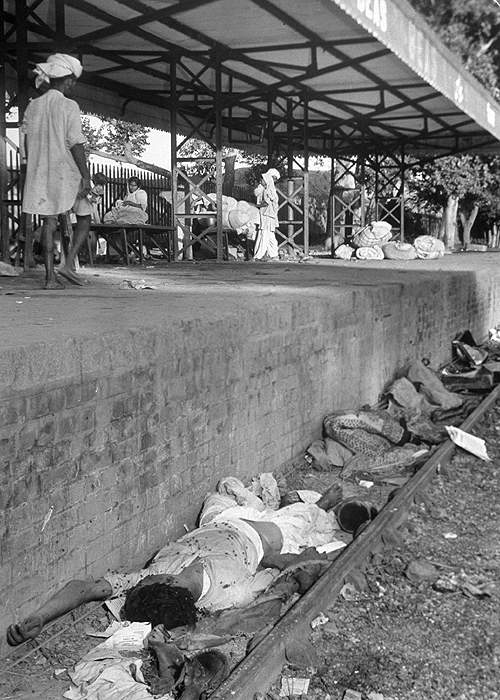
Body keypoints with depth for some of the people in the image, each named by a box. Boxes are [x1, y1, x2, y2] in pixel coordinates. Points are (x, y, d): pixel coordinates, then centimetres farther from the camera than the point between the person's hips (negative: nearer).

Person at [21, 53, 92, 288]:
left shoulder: (33, 106, 8)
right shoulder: (69, 106, -9)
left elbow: (26, 144, 9)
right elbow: (75, 144, -14)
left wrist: (33, 172, 17)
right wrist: (86, 176, -12)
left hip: (39, 172, 5)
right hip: (66, 172, -5)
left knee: (49, 223, 8)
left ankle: (50, 277, 4)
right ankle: (68, 263, -6)